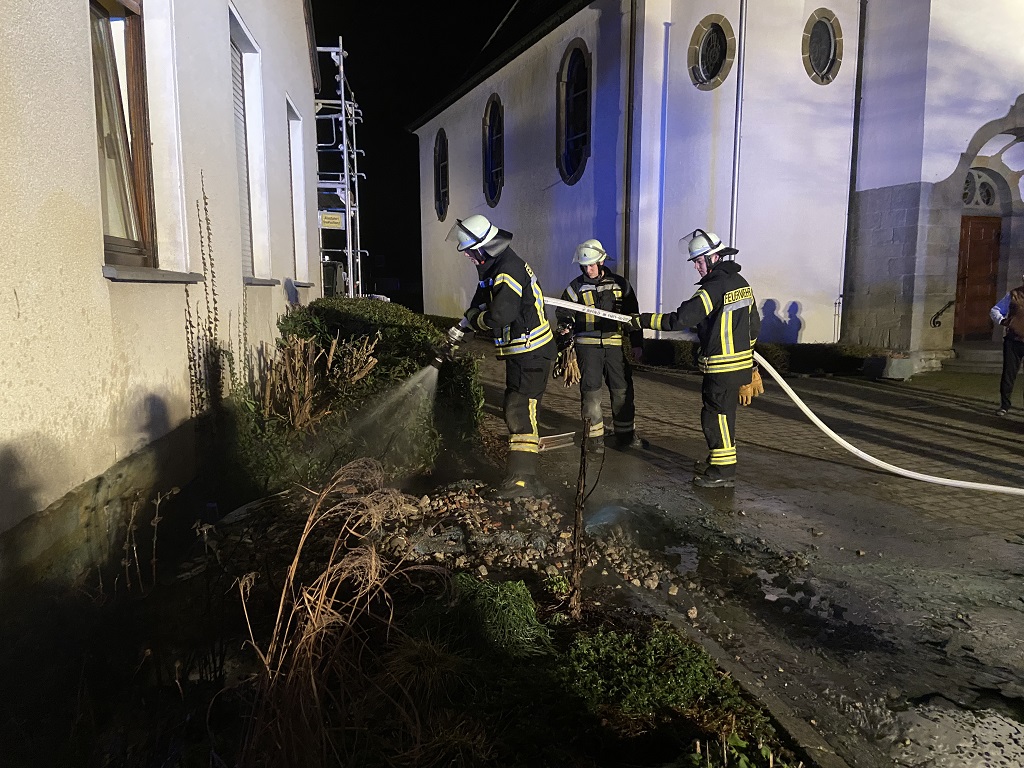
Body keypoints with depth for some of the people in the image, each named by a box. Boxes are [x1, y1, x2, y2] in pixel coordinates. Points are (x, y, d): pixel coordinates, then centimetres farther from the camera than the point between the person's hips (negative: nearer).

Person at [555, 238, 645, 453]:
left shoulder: (620, 284, 8)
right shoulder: (575, 288, 4)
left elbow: (632, 315, 12)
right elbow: (564, 314, 7)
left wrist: (637, 344, 10)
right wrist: (565, 328, -15)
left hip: (614, 344, 2)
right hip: (587, 345, -1)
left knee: (622, 389, 4)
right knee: (591, 390, -4)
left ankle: (625, 434, 19)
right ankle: (595, 436, 8)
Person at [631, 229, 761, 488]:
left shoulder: (714, 287, -19)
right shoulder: (742, 283, 11)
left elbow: (680, 320, -23)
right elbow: (754, 324, 18)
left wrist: (643, 320, -15)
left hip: (722, 367, -9)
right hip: (741, 363, 10)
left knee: (716, 416, 0)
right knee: (722, 413, 19)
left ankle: (723, 472, 7)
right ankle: (719, 460, 32)